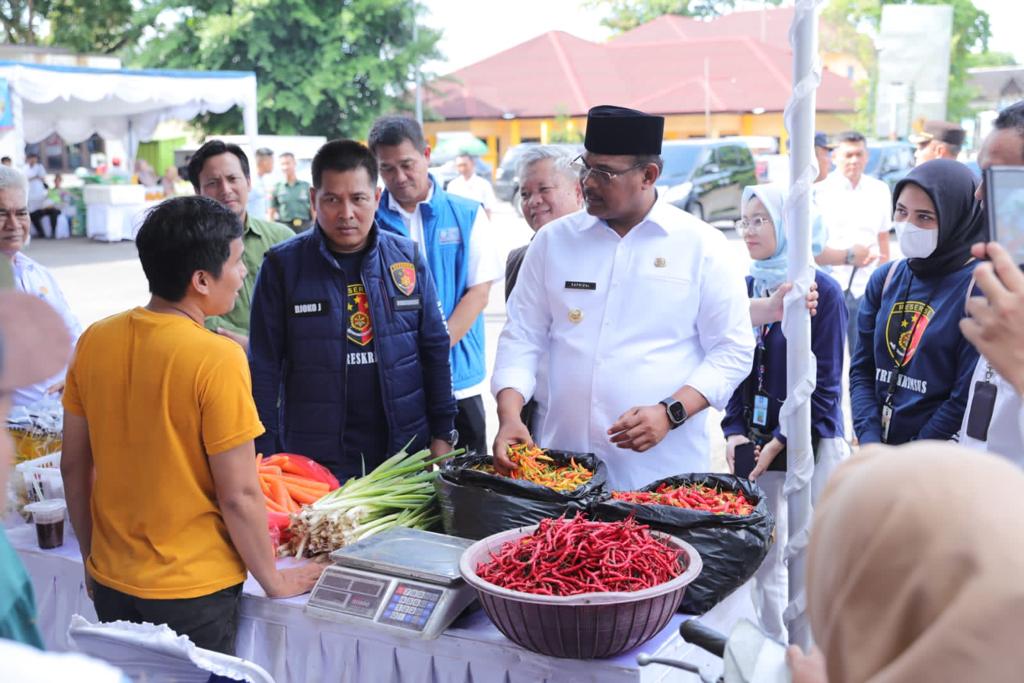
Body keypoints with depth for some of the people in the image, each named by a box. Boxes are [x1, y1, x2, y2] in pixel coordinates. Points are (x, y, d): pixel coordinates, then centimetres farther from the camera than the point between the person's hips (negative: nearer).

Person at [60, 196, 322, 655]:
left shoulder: (94, 341, -5)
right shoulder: (216, 359, -22)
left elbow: (74, 466, 4)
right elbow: (239, 495, -19)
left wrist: (91, 556, 17)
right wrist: (274, 581, -4)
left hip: (111, 582, 5)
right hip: (192, 591, -5)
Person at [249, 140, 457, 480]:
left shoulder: (407, 259, 2)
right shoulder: (283, 266, -5)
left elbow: (435, 350, 6)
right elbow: (264, 366, -3)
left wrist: (442, 434, 4)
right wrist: (266, 453, -6)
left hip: (406, 450, 3)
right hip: (315, 457, -2)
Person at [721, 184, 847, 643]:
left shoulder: (822, 290, -9)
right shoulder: (746, 289, 7)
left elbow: (824, 379, -11)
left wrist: (782, 440, -15)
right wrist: (734, 430, -3)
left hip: (810, 446, -5)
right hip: (756, 444, 5)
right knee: (764, 557, 12)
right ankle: (771, 650, 27)